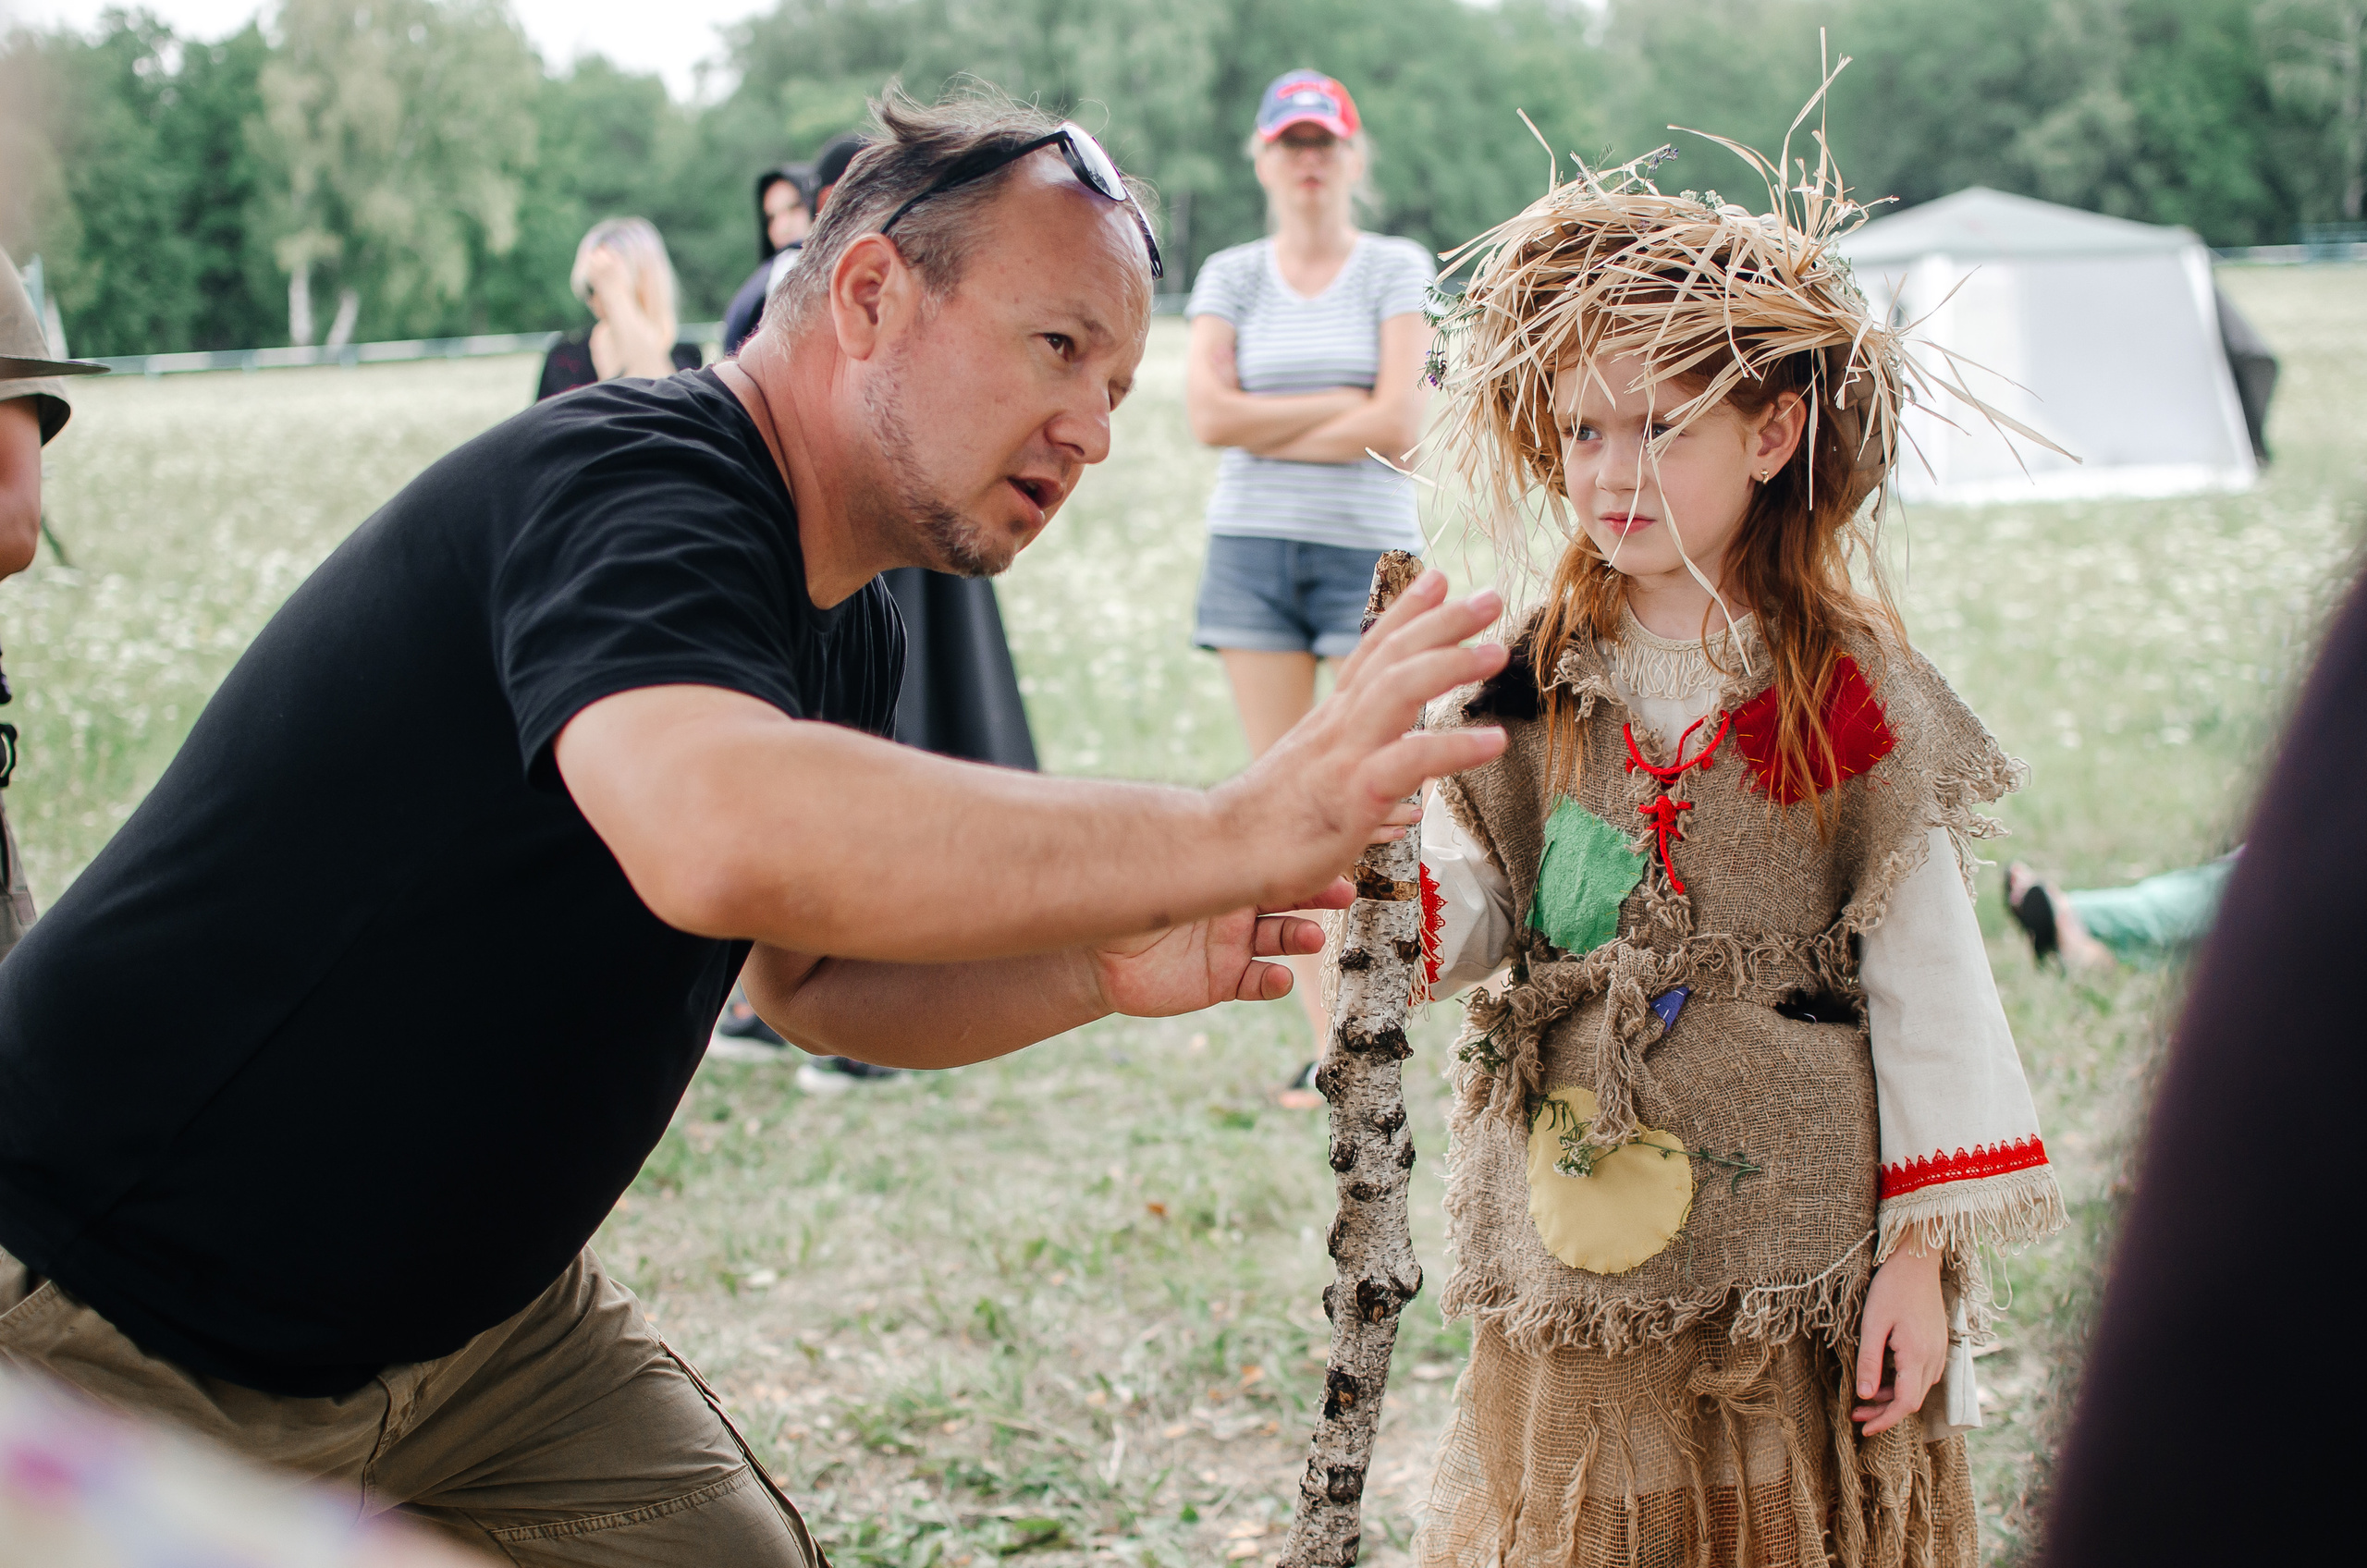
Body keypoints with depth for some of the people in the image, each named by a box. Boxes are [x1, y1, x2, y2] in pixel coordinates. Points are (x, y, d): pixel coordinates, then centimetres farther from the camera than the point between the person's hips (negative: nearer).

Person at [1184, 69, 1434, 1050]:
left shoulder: (1396, 269, 3)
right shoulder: (1231, 275, 9)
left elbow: (1397, 426, -9)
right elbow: (1209, 415, -5)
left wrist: (1268, 428, -4)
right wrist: (1341, 404, -7)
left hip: (1367, 547, -2)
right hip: (1251, 547, 2)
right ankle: (1329, 1040, 6)